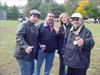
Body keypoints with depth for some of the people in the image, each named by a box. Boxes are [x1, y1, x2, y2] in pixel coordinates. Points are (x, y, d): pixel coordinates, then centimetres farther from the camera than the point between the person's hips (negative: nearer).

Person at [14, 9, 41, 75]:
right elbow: (19, 37, -25)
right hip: (24, 55, -9)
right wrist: (25, 47, -39)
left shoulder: (35, 27, 17)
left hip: (31, 54, 9)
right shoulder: (24, 25, -11)